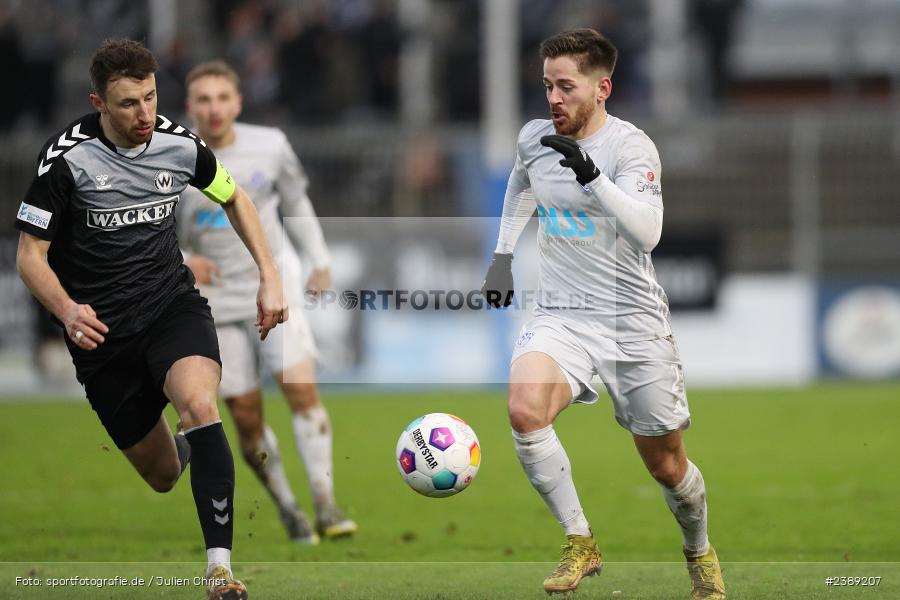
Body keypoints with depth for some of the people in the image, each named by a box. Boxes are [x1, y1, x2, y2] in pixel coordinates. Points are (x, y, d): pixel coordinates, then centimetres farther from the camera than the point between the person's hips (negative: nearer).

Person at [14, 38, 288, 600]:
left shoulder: (179, 144, -6)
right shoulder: (67, 158, -16)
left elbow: (235, 199, 14)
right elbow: (30, 254, -11)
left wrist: (270, 275, 3)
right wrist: (67, 311, -30)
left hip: (174, 305, 1)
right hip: (103, 331, -1)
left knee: (198, 402, -33)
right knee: (162, 475, 7)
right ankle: (180, 448, 50)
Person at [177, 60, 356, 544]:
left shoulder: (269, 146, -2)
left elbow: (295, 202, 16)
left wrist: (320, 261, 11)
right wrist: (179, 262, -20)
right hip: (217, 302, -1)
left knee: (302, 390, -17)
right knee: (247, 418, -2)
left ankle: (325, 505, -13)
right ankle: (286, 508, 19)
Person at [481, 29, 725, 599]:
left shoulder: (631, 146, -14)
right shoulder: (533, 137, 2)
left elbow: (647, 232, -30)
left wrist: (592, 176, -41)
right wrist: (503, 256, 21)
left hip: (634, 318, -3)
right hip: (560, 315, 3)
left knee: (666, 467, 6)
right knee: (525, 409, -28)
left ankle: (700, 553, 39)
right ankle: (581, 545, -13)